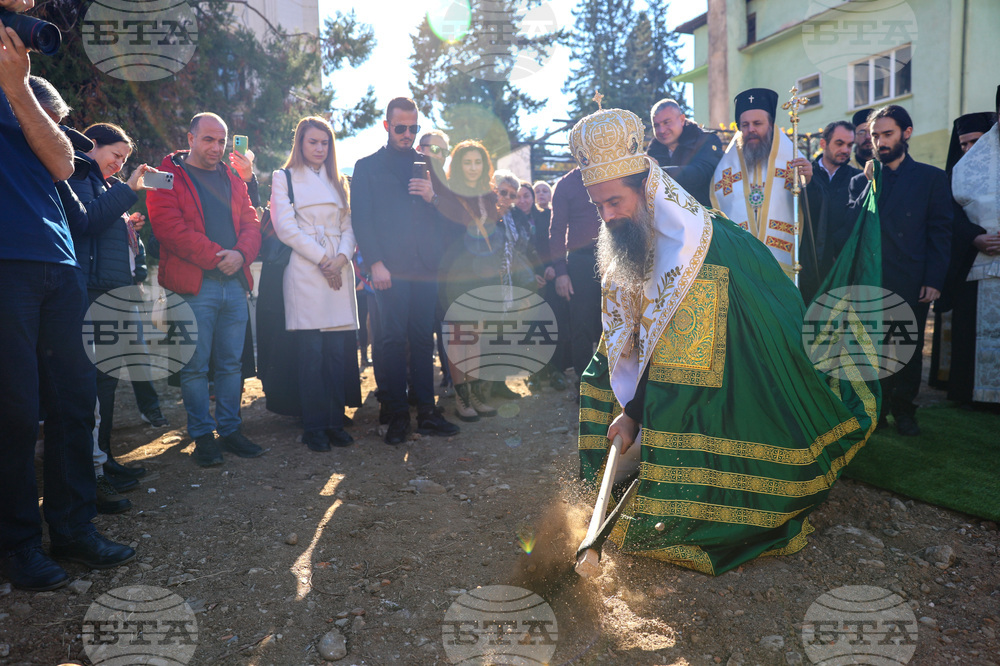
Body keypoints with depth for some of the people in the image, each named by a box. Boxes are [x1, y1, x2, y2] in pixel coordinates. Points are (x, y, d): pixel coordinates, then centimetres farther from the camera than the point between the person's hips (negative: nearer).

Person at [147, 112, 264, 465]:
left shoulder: (233, 180, 20)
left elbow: (250, 222, 12)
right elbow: (169, 226, -10)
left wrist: (241, 253, -9)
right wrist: (216, 256, -13)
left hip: (234, 283, 5)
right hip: (193, 286, -5)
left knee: (231, 362, 8)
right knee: (195, 365, -1)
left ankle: (230, 429, 17)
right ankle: (202, 435, 10)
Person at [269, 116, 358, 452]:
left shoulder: (338, 181, 22)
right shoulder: (284, 178, 9)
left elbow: (348, 226, 14)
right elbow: (285, 227, -2)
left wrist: (341, 257, -6)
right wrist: (322, 260, -9)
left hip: (339, 272, 4)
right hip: (305, 271, -4)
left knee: (337, 351, 0)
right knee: (311, 352, -7)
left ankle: (335, 421, 7)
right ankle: (314, 427, 0)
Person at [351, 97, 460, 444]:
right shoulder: (367, 166, 11)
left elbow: (447, 216, 16)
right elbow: (361, 218, 2)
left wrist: (432, 197, -6)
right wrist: (375, 263, -9)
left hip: (425, 268, 3)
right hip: (390, 269, -3)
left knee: (424, 340, 3)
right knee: (392, 340, -3)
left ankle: (426, 412, 10)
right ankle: (397, 416, 5)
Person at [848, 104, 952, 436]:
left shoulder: (931, 177, 7)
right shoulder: (861, 180, 12)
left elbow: (941, 232, 1)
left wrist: (934, 280, -6)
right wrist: (868, 183, -7)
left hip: (911, 283, -1)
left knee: (908, 349, 7)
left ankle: (903, 409, 21)